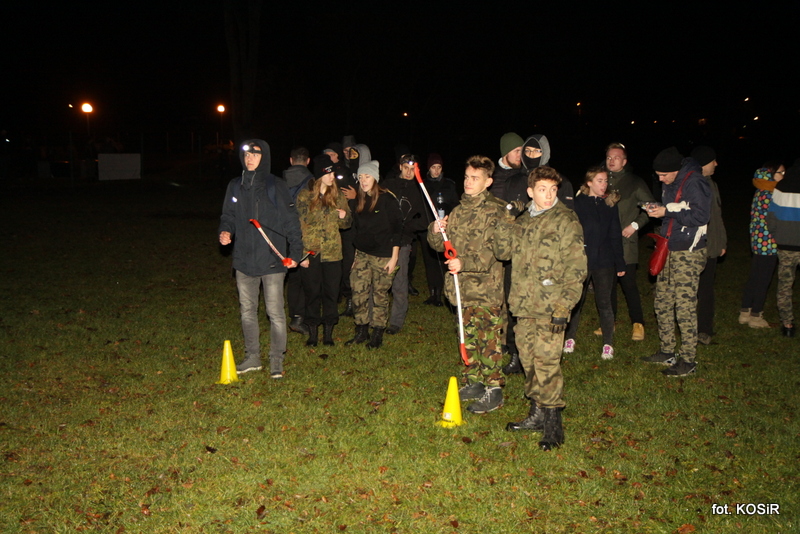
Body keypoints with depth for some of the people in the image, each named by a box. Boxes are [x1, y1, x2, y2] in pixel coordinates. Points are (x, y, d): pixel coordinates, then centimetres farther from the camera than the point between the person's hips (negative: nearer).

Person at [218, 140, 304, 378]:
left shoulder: (275, 186, -5)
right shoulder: (235, 186, 8)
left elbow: (291, 221, -4)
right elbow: (228, 216, 18)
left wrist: (295, 252, -9)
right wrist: (225, 232, -4)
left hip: (271, 260, -5)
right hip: (244, 260, 5)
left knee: (275, 312, -3)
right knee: (247, 311, 13)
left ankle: (277, 361, 9)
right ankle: (252, 357, 26)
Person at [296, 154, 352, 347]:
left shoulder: (338, 196, 7)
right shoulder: (304, 196, -2)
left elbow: (346, 224, 14)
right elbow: (298, 224, -2)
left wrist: (343, 217, -10)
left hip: (332, 253, 2)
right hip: (311, 252, -2)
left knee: (331, 293, 6)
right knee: (312, 293, 5)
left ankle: (328, 332, 18)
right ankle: (313, 332, 16)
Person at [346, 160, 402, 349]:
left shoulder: (387, 199, -9)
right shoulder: (357, 202, 8)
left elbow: (397, 228, -9)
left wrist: (394, 257, -12)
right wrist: (356, 255, 7)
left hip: (383, 256, -5)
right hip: (363, 255, 5)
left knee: (380, 295, 2)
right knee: (358, 293, 2)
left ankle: (377, 335, 13)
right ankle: (361, 332, 16)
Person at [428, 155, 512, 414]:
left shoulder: (496, 211, -8)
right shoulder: (459, 210, 14)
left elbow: (496, 249, -17)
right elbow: (440, 245, 16)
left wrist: (465, 262, -24)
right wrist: (436, 231, -6)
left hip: (486, 286, -7)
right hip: (462, 285, 7)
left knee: (488, 338, -3)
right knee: (468, 336, 14)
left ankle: (493, 390, 5)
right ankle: (473, 382, 26)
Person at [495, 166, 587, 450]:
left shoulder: (566, 220, -6)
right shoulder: (523, 221, 15)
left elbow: (576, 267, -10)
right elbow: (502, 251, 14)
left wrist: (563, 308, -16)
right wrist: (505, 223, -2)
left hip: (549, 307, -7)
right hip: (524, 305, 7)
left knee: (547, 363, -7)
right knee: (529, 361, 13)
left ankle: (553, 423, 4)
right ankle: (537, 414, 27)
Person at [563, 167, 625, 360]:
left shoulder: (610, 204, 7)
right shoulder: (578, 203, 0)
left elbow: (615, 235, 9)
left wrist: (620, 263, 5)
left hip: (604, 261, 1)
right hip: (581, 260, -1)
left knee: (604, 302, 3)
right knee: (576, 300, 8)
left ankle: (608, 344, 13)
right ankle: (570, 339, 23)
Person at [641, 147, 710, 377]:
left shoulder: (694, 183, -15)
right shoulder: (670, 184, 13)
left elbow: (700, 216, -22)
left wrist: (668, 211, -21)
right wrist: (657, 210, 4)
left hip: (688, 254, -9)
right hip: (669, 250, 9)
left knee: (685, 307, -6)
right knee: (662, 303, 13)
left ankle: (688, 361, 3)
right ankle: (667, 352, 26)